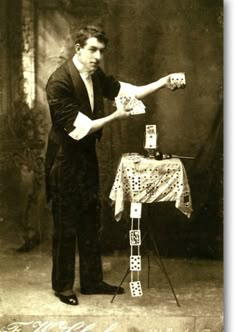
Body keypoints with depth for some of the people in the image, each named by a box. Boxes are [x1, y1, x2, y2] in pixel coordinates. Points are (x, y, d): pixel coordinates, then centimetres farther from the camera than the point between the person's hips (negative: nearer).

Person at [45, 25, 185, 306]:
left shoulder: (96, 76, 3)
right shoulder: (59, 81, -20)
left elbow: (127, 91, 7)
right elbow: (77, 128, -22)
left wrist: (161, 83, -4)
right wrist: (115, 116, -21)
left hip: (87, 156, 8)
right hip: (64, 159, -8)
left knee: (90, 221, 13)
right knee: (66, 225, 3)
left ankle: (92, 280, 26)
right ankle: (62, 285, 18)